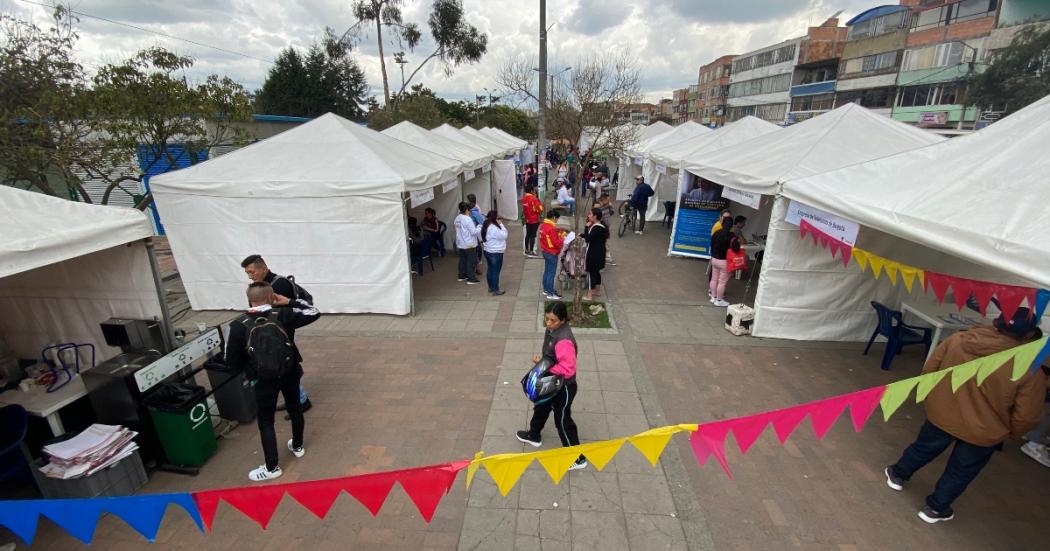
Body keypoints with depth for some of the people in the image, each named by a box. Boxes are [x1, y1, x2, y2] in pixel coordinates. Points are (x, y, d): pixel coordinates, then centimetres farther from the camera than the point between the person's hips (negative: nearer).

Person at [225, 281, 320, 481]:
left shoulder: (239, 325, -13)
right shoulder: (283, 315, -11)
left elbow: (231, 361, -7)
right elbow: (314, 313, 2)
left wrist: (249, 367, 13)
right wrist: (289, 302, 4)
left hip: (264, 380, -2)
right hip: (290, 373, 2)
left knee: (265, 422, 12)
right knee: (295, 409, 24)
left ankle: (272, 467, 21)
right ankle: (298, 446, 44)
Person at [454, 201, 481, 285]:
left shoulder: (457, 219, 6)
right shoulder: (468, 219, -21)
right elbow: (474, 232, -22)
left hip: (460, 244, 8)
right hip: (469, 244, -8)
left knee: (462, 260, 19)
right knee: (471, 261, 0)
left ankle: (462, 276, 29)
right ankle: (471, 279, 3)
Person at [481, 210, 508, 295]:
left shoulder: (487, 226, 8)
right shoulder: (493, 228, -24)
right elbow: (503, 235, -19)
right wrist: (501, 225, -15)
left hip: (488, 251, 10)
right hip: (495, 253, -10)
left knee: (490, 270, 17)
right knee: (495, 271, -1)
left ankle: (491, 288, 28)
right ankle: (495, 290, 7)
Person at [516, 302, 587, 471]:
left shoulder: (564, 341, -35)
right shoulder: (551, 330, -6)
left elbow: (568, 369, -35)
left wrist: (546, 368, -26)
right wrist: (541, 357, -4)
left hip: (564, 387, -9)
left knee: (563, 421, 7)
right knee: (541, 408, 28)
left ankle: (577, 458, 25)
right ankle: (534, 435, 55)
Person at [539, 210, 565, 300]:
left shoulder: (543, 225, 4)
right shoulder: (551, 228, -24)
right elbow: (556, 243, -23)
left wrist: (558, 234, 7)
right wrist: (562, 239, -5)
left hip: (545, 251, 9)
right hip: (552, 253, -9)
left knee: (547, 271, 17)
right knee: (551, 273, -2)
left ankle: (546, 290, 28)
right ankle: (550, 293, 5)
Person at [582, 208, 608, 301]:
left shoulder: (597, 228, -24)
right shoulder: (598, 226, 7)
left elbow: (588, 239, -27)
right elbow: (591, 236, 16)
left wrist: (587, 227, -20)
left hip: (594, 254, -10)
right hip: (597, 253, 10)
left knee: (591, 272, -3)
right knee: (596, 271, 21)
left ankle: (590, 295, 4)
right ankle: (598, 290, 35)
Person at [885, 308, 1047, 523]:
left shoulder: (958, 339, -14)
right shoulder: (1031, 371, -20)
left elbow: (928, 370, -3)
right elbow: (1027, 416, -12)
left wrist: (937, 398, 16)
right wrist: (1012, 433, 9)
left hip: (941, 414, 2)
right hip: (982, 433, -2)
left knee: (924, 448, 27)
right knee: (961, 471, 20)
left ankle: (898, 475, 46)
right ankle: (935, 508, 33)